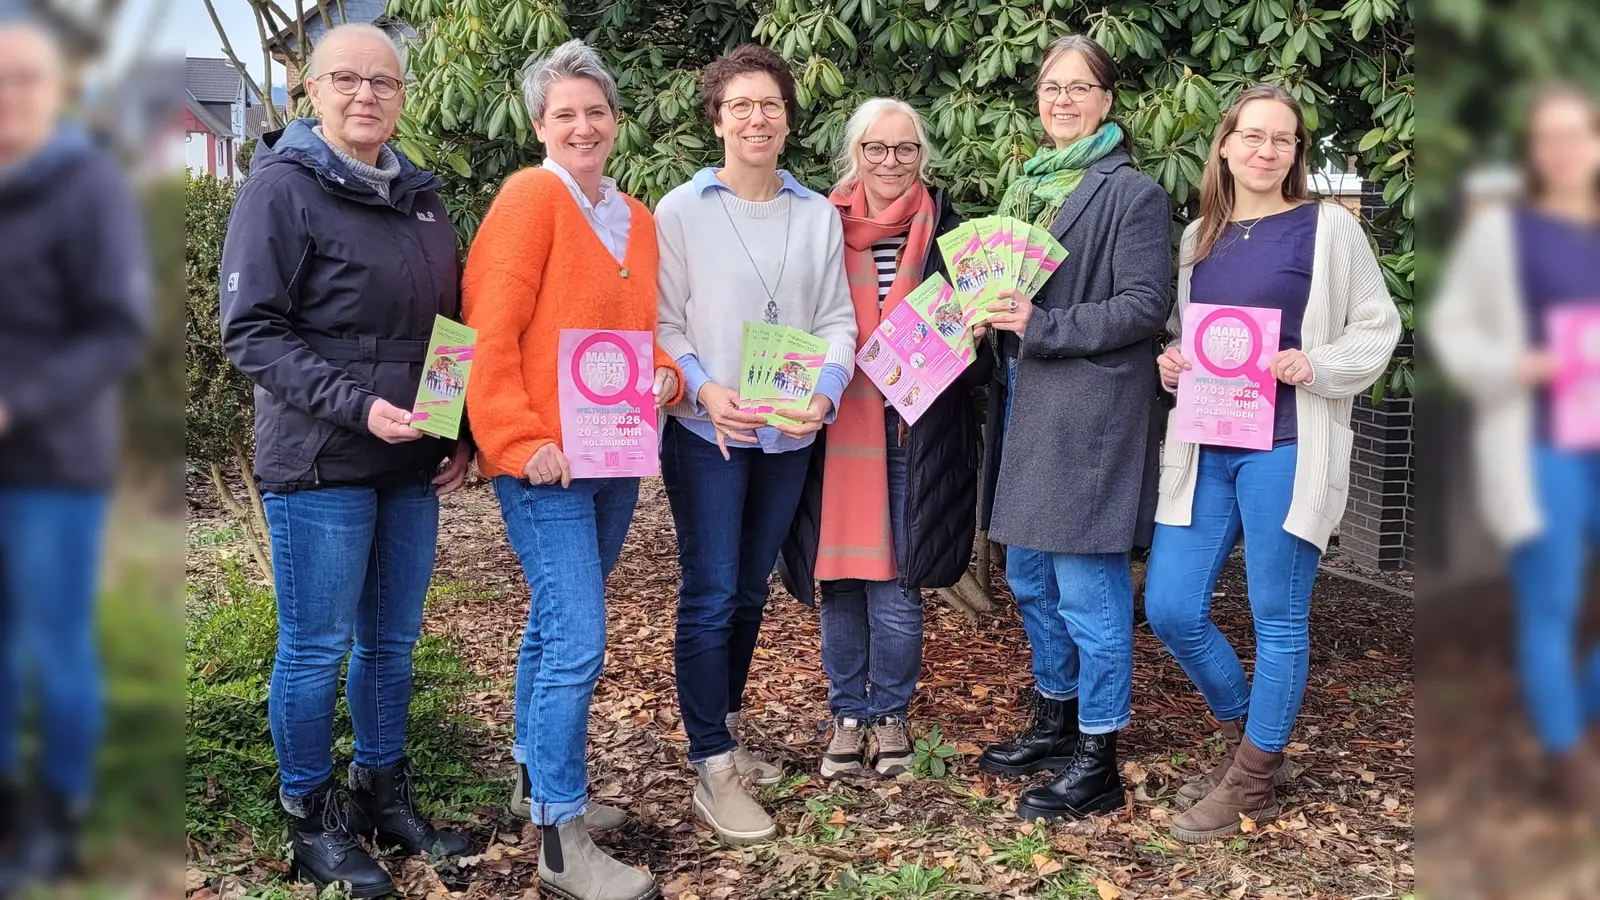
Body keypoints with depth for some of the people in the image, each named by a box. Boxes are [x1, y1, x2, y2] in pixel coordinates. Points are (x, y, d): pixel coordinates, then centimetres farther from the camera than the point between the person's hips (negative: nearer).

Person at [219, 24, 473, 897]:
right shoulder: (280, 188, -8)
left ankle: (384, 796, 31)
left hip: (412, 464, 6)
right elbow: (251, 332, -13)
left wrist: (460, 435, 8)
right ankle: (312, 822, 19)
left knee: (393, 641, 15)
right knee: (315, 648, 3)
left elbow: (447, 328, 18)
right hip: (318, 465, -6)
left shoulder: (417, 196, 12)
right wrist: (355, 405, -22)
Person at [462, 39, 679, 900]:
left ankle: (537, 778, 33)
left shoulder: (636, 218, 13)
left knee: (555, 627, 18)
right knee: (578, 643, -9)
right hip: (545, 462, -7)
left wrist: (666, 375, 0)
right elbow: (489, 334, -14)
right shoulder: (529, 197, -9)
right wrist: (521, 441, -19)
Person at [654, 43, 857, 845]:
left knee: (751, 591, 15)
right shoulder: (681, 210, -3)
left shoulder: (819, 215, 6)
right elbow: (662, 322, -6)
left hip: (789, 433, 4)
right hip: (706, 432, -4)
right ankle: (713, 771, 3)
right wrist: (705, 390, -23)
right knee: (710, 596, -4)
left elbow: (837, 320, 4)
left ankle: (725, 729, 33)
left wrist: (824, 393, -14)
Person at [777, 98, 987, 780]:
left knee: (895, 582, 0)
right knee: (840, 577, 6)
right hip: (836, 430, 1)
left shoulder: (944, 230, 4)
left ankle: (891, 715, 19)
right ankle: (848, 716, 21)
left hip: (915, 433, -1)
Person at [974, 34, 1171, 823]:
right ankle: (1055, 721, 33)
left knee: (1087, 589, -3)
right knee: (1031, 580, 16)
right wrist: (990, 310, 2)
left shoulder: (1130, 194, -8)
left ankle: (1097, 765, 8)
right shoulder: (1028, 186, 15)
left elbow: (1143, 308, -14)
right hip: (1024, 403, 8)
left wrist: (1041, 326, -20)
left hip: (1090, 412, -8)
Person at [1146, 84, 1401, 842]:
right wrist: (1170, 361, 2)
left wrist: (1314, 365, -16)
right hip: (1204, 447, 5)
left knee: (1278, 619, 4)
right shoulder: (1199, 235, 13)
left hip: (1285, 449, -5)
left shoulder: (1328, 227, -1)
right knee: (1171, 609, 3)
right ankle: (1245, 739, 28)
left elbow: (1377, 329, 0)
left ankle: (1251, 783, 19)